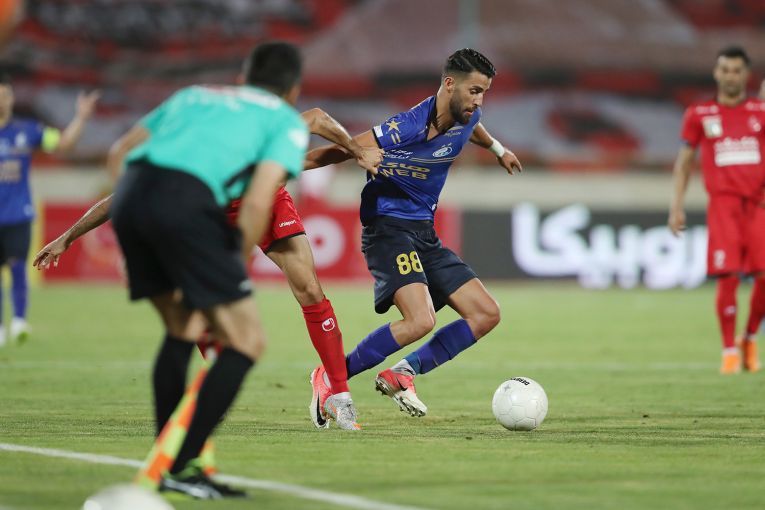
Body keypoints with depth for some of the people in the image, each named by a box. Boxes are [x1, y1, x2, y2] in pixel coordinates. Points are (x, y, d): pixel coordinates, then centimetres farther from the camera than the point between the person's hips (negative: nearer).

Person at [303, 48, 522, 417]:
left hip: (424, 233, 9)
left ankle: (403, 374, 6)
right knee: (420, 320, -28)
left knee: (486, 314, 2)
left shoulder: (465, 119, 2)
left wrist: (497, 149, 46)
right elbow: (342, 151, -19)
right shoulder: (407, 128, -24)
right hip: (388, 229, -9)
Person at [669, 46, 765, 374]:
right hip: (722, 203, -1)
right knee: (728, 277, -11)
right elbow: (683, 162, 14)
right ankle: (729, 351, 1)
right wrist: (677, 206, 6)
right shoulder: (699, 115, 10)